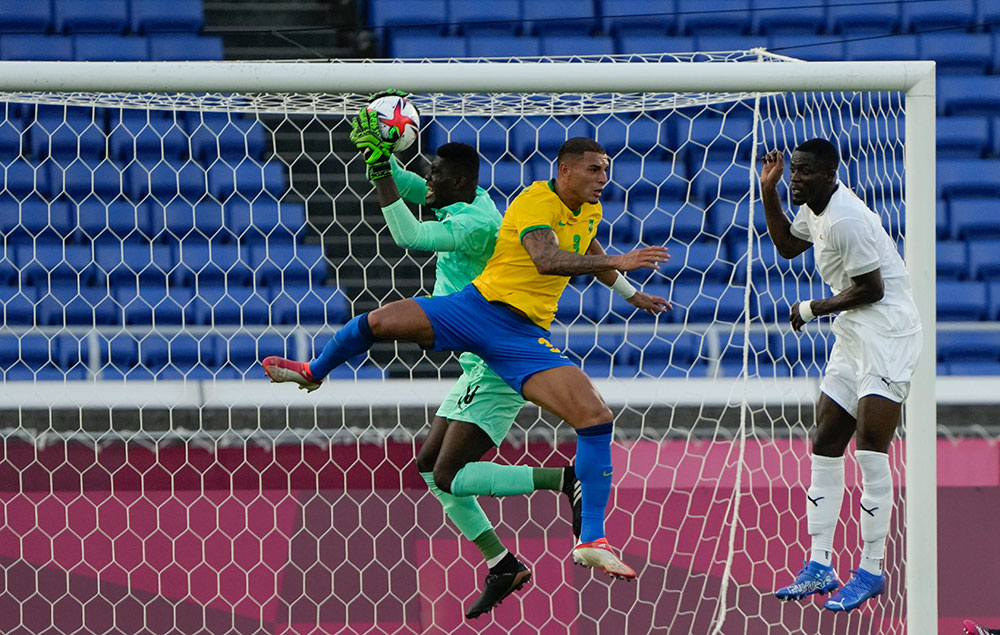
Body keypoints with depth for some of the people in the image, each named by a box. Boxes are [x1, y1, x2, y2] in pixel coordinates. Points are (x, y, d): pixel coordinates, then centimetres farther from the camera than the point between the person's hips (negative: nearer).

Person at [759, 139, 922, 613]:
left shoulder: (846, 219, -20)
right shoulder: (814, 209, 10)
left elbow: (870, 289, -18)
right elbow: (787, 245, 31)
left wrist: (813, 308, -5)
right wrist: (768, 192, 18)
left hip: (887, 334, -11)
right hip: (852, 338, 11)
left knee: (870, 448, -15)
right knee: (824, 447, 6)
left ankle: (872, 571, -10)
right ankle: (820, 568, 8)